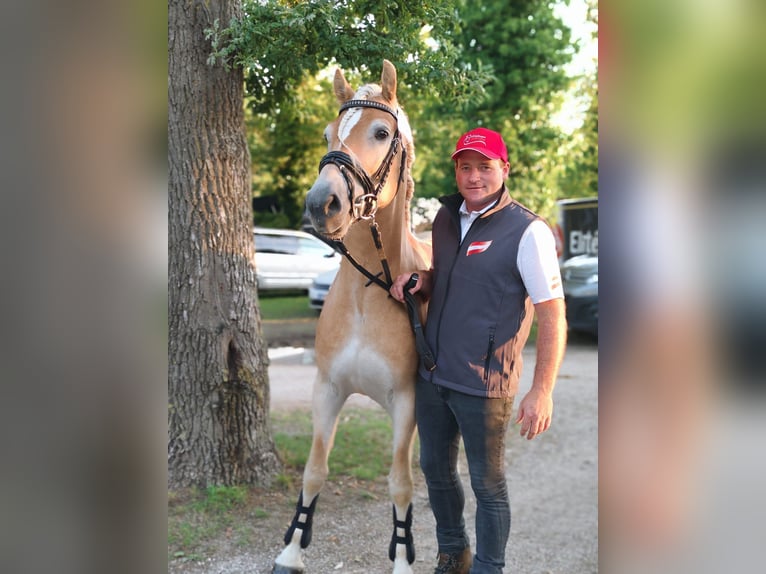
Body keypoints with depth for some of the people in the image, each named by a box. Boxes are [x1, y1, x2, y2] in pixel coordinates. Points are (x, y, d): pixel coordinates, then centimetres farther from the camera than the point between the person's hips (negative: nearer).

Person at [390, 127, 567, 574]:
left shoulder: (527, 232, -15)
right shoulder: (446, 217, 6)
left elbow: (553, 316, -15)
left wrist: (542, 391, -19)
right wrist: (418, 281, 0)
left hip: (483, 386, -7)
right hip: (432, 374, 7)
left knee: (487, 483, 7)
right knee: (436, 469, 20)